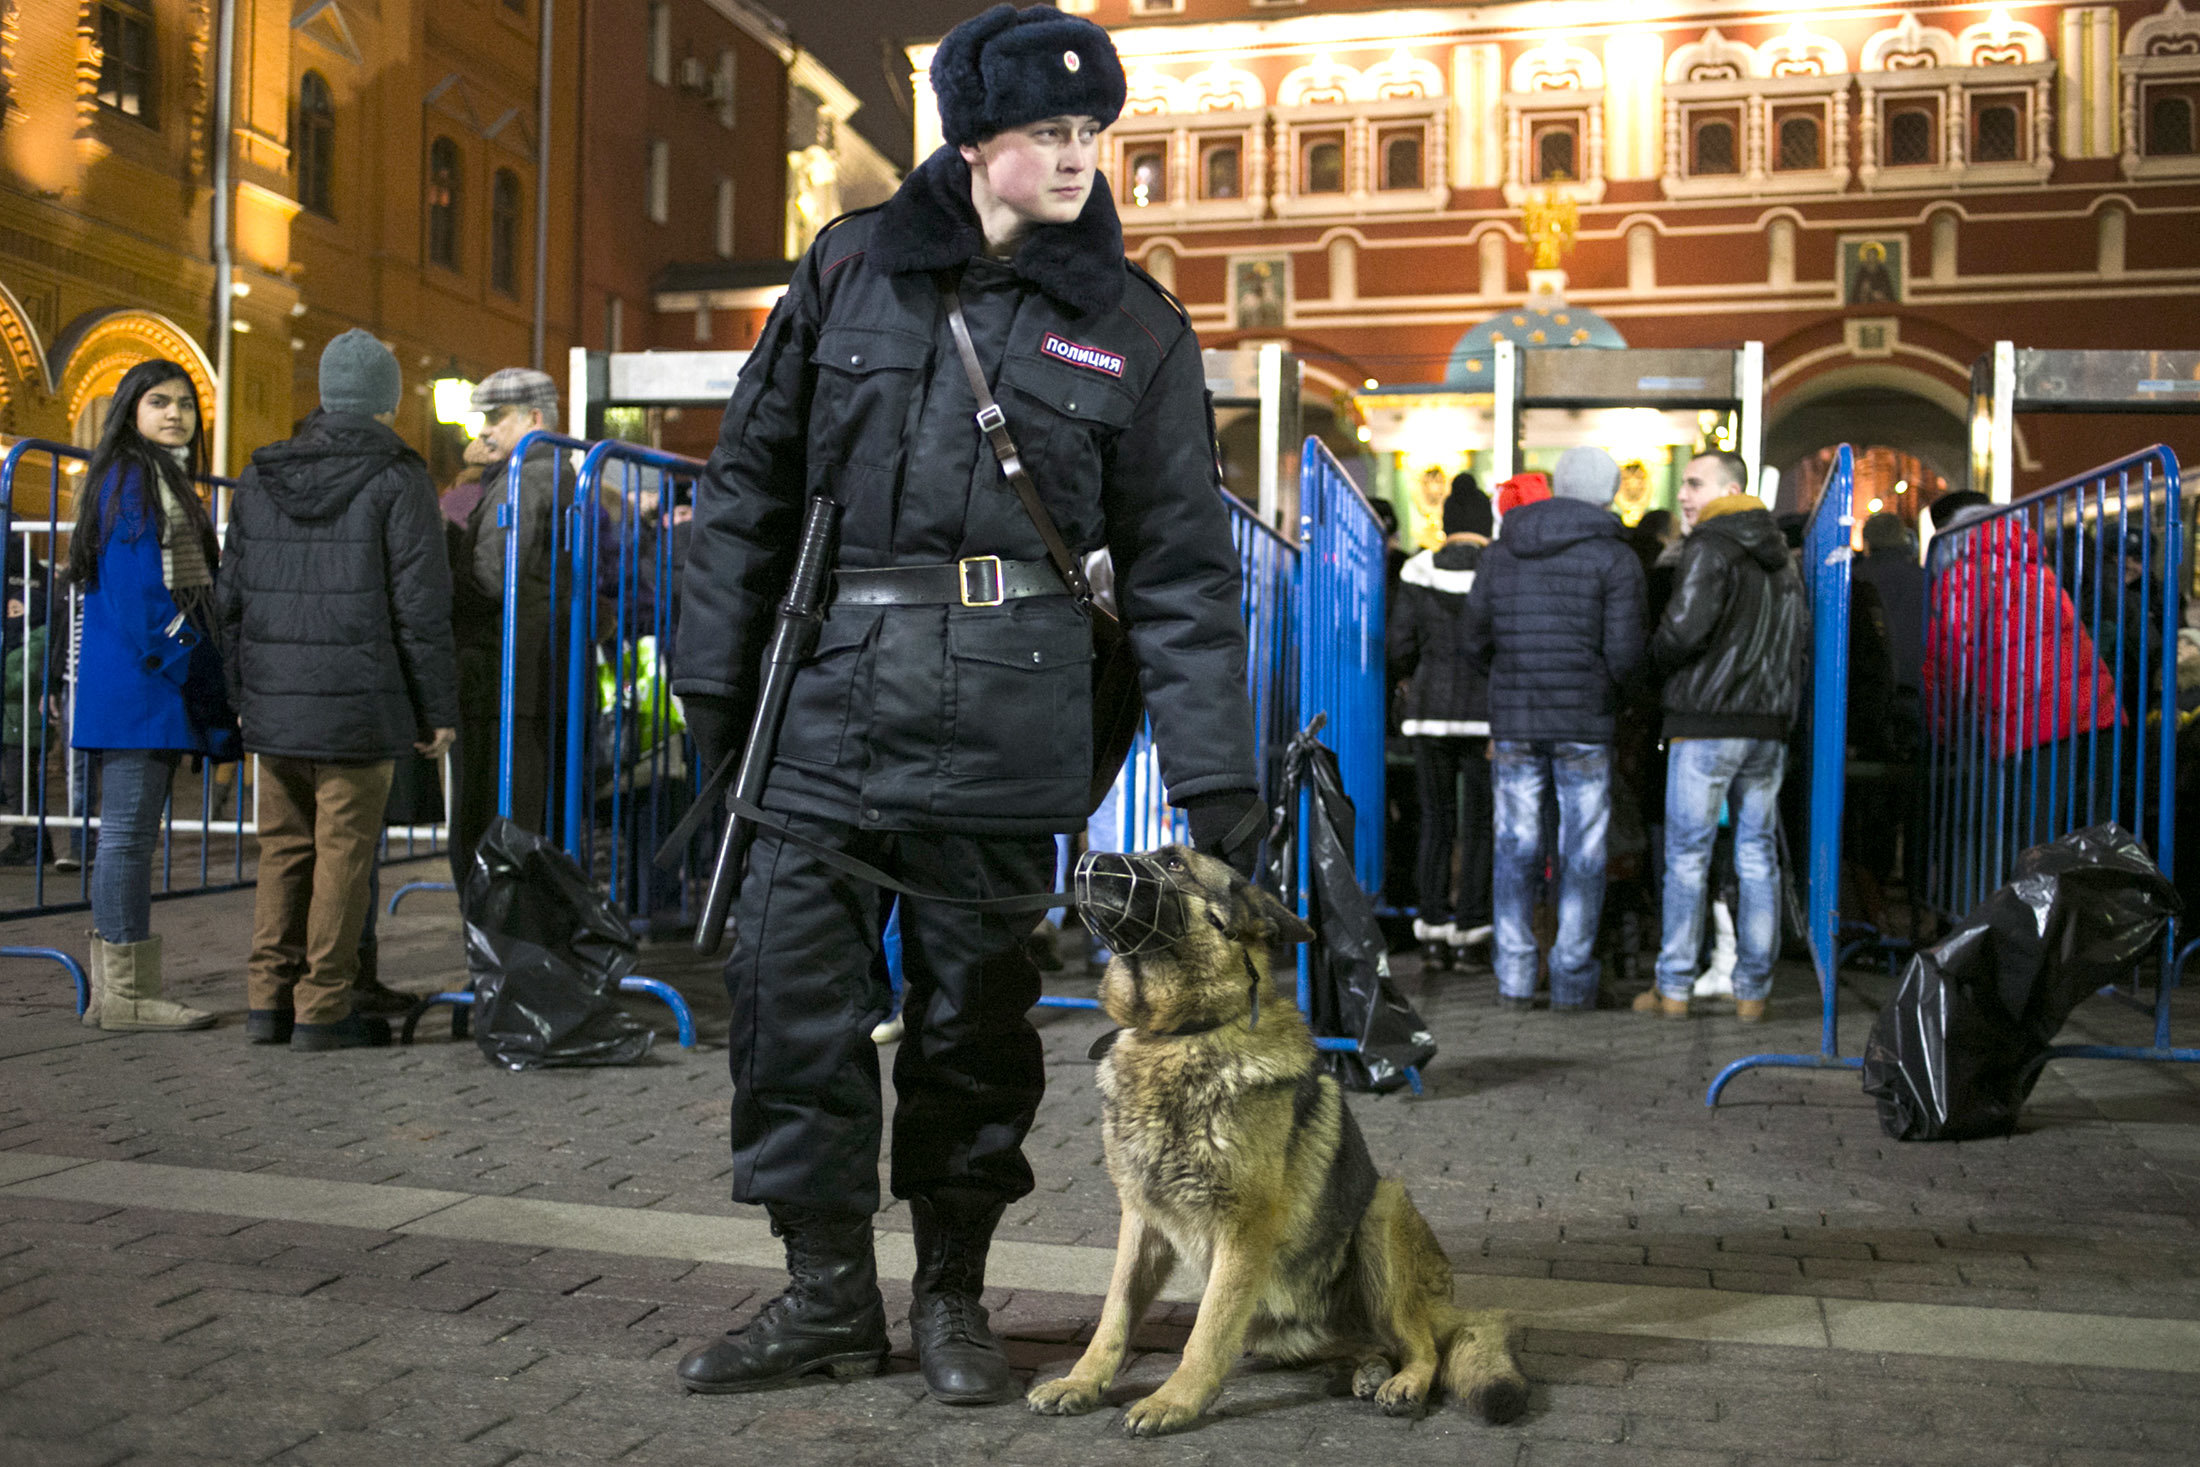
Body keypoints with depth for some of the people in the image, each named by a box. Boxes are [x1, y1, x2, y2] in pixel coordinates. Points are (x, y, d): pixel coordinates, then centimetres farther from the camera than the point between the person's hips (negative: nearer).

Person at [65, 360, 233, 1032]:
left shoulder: (169, 482, 23)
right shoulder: (131, 479, -7)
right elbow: (138, 592, -15)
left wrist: (205, 684, 13)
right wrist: (191, 672, -15)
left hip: (155, 688, 10)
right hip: (141, 689, -10)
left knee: (129, 834, 10)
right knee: (129, 831, -8)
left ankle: (116, 992, 14)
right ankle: (125, 994, -4)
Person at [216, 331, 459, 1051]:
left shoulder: (260, 478, 11)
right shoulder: (397, 480, -6)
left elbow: (232, 598, 14)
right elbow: (421, 606, -9)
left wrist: (241, 694, 20)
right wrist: (437, 708, -3)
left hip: (275, 701, 5)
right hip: (358, 702, -5)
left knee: (283, 848, 13)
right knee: (343, 852, 1)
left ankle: (268, 1000, 16)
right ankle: (322, 1008, 5)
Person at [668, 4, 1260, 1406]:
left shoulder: (1135, 327, 5)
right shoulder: (852, 268, 6)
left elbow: (1183, 568, 3)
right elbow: (751, 481, 10)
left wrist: (1219, 779, -4)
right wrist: (717, 679, 6)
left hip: (1009, 713, -1)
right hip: (831, 692, 1)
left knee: (978, 1009, 6)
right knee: (792, 987, 1)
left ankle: (954, 1293, 25)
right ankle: (828, 1292, 18)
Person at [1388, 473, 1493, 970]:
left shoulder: (1418, 572, -1)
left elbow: (1400, 645, 0)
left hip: (1430, 709, 2)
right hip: (1486, 710, -2)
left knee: (1435, 818, 9)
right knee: (1479, 821, 6)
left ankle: (1432, 928, 9)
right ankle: (1469, 926, 7)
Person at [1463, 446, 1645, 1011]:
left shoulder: (1499, 552, 8)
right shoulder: (1615, 557, -4)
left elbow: (1476, 639, 8)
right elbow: (1624, 650, -10)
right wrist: (1608, 692, 10)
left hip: (1513, 720, 3)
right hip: (1584, 723, -3)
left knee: (1516, 846, 8)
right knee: (1583, 851, 5)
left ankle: (1514, 977, 8)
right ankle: (1572, 977, 7)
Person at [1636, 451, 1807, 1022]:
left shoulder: (1710, 547, -9)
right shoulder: (1781, 556, 16)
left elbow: (1685, 628, -19)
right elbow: (1802, 636, 18)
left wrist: (1656, 657, -1)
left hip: (1705, 723, -7)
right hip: (1768, 727, 7)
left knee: (1687, 857, -1)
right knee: (1758, 857, 8)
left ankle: (1674, 988, 3)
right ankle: (1752, 991, 10)